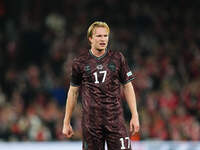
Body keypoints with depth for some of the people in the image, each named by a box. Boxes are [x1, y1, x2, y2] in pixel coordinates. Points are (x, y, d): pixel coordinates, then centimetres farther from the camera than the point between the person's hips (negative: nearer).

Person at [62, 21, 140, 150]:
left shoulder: (117, 58, 6)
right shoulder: (80, 62, 5)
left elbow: (128, 87, 9)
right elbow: (73, 92, 12)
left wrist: (135, 116, 2)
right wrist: (66, 122, 11)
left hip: (115, 119, 0)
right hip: (90, 119, 0)